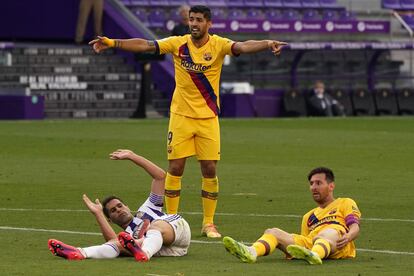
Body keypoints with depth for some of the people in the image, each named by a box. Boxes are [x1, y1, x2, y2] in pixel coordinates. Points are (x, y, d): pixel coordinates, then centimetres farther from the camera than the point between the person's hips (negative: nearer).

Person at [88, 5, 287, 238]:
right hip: (181, 115, 1)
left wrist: (267, 44, -43)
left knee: (210, 170, 0)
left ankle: (209, 223, 12)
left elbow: (243, 47, -24)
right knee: (175, 169, 0)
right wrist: (113, 43, -16)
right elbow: (145, 45, -7)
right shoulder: (178, 44, -3)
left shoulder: (218, 45, -7)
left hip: (208, 118, -1)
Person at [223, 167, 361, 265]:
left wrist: (347, 237, -17)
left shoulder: (345, 203, 25)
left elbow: (355, 227, 7)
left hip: (338, 248, -5)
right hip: (310, 243, 5)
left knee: (329, 232, -40)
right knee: (272, 232, -15)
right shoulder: (308, 217, 39)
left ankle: (314, 255, -74)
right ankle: (252, 252, -48)